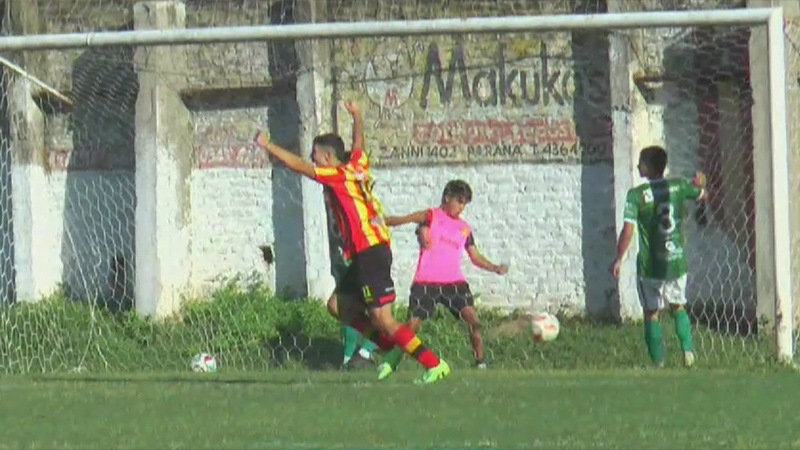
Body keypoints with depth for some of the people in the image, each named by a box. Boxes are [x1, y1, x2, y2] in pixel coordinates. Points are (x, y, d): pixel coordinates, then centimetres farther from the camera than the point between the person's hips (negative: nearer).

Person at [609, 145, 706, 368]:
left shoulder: (636, 195, -13)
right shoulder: (679, 186, -2)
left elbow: (628, 230, -18)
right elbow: (701, 195, 19)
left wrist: (618, 259, -8)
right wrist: (699, 184, 40)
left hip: (650, 265, -4)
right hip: (677, 262, 4)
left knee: (651, 313, 10)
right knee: (678, 307, 22)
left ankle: (658, 361, 8)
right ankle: (687, 350, 5)